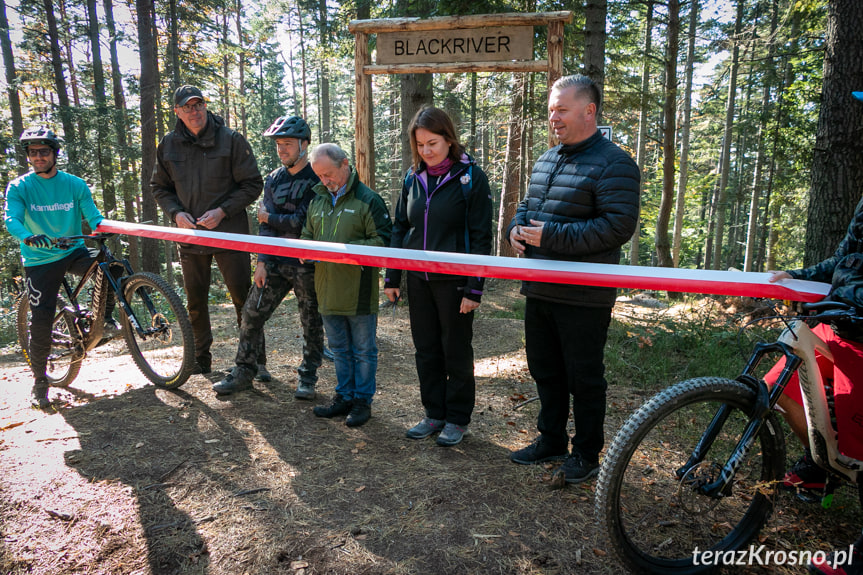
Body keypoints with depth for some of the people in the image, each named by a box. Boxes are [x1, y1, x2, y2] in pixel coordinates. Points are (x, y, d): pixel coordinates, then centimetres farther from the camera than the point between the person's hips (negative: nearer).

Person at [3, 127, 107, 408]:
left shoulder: (75, 185, 1)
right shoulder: (19, 187, -3)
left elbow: (93, 216, -5)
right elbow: (11, 219, -17)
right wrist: (29, 237, -39)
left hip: (73, 251, 1)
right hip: (39, 260, -1)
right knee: (41, 321, -6)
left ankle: (105, 317, -3)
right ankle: (40, 380, 11)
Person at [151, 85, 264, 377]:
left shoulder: (231, 140, -4)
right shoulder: (169, 144, 7)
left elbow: (252, 184, -4)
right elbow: (159, 186, 15)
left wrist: (222, 211, -14)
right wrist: (176, 212, -4)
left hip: (229, 233, -4)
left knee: (243, 298, -1)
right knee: (195, 302, 13)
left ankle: (256, 360, 11)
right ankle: (200, 359, 29)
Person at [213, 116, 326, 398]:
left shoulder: (317, 178, -7)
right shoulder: (273, 179, 11)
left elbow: (303, 221, -16)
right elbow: (266, 226, 7)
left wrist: (269, 217, -3)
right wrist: (261, 261, -2)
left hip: (308, 264, -5)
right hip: (276, 261, 5)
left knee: (312, 322, 5)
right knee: (252, 314, 4)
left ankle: (307, 377, 20)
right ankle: (243, 372, 19)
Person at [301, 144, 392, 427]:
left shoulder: (368, 200, -9)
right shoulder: (317, 200, 12)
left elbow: (383, 241, -13)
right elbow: (307, 235, 22)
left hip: (359, 292, -6)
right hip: (328, 291, 6)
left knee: (363, 350, 7)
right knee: (339, 348, 17)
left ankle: (363, 400, 20)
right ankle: (344, 396, 31)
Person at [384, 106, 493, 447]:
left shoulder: (471, 178, -8)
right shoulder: (413, 178, 7)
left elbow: (481, 237, -10)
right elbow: (400, 228, 12)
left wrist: (474, 288, -14)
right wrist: (392, 277, 9)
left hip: (454, 282, -5)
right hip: (418, 279, 5)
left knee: (456, 351, 7)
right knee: (425, 349, 13)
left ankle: (458, 418, 23)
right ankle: (434, 414, 29)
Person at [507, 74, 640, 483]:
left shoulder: (613, 163, -12)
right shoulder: (546, 159, 14)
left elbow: (618, 226, -22)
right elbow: (527, 204, 25)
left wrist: (550, 235, -22)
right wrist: (517, 227, 1)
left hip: (583, 298, -8)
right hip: (539, 292, 8)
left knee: (583, 379, 6)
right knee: (544, 370, 18)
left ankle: (587, 453, 25)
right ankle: (551, 440, 36)